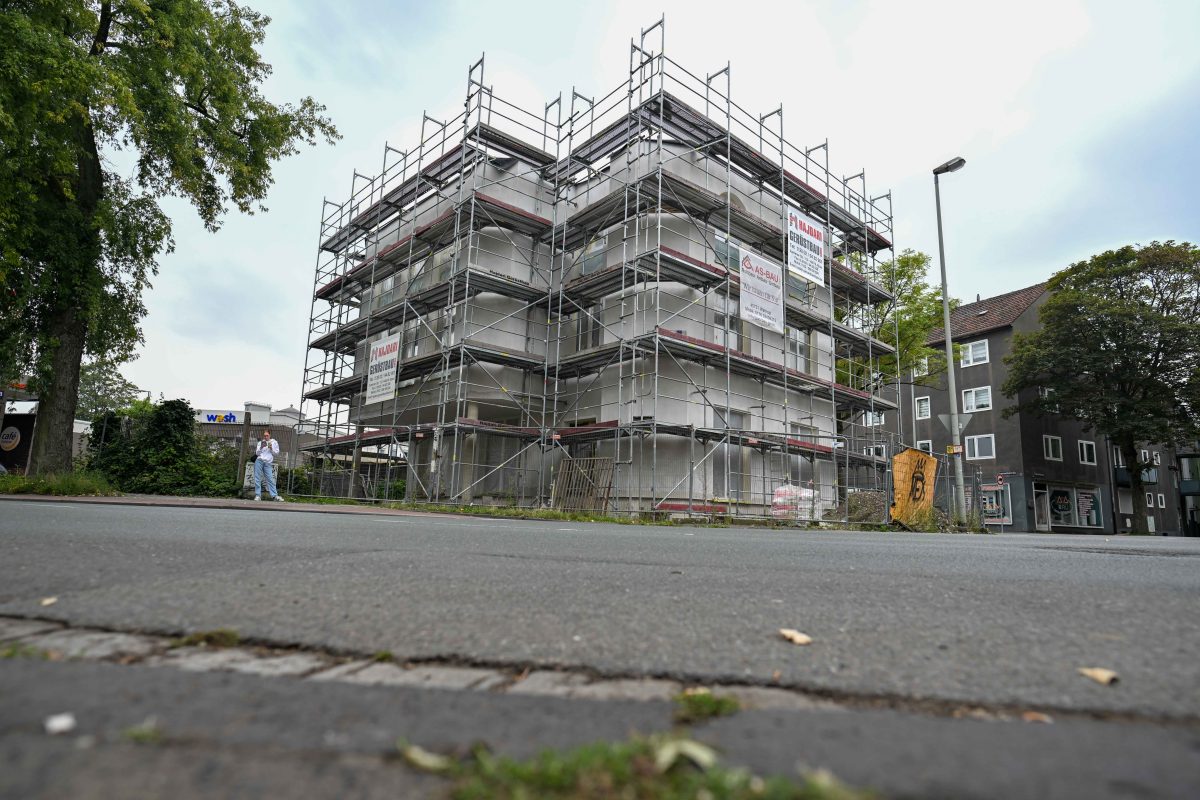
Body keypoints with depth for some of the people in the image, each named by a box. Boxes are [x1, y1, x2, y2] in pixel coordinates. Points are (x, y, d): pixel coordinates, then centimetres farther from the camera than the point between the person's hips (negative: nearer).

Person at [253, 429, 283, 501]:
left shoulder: (274, 442, 15)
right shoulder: (260, 442, 17)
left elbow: (276, 453, 11)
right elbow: (257, 453, 10)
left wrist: (271, 449, -6)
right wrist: (261, 448, -8)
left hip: (268, 463, -1)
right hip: (259, 461, 1)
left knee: (270, 479, -9)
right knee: (258, 479, -6)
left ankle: (274, 495, -13)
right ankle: (258, 495, -5)